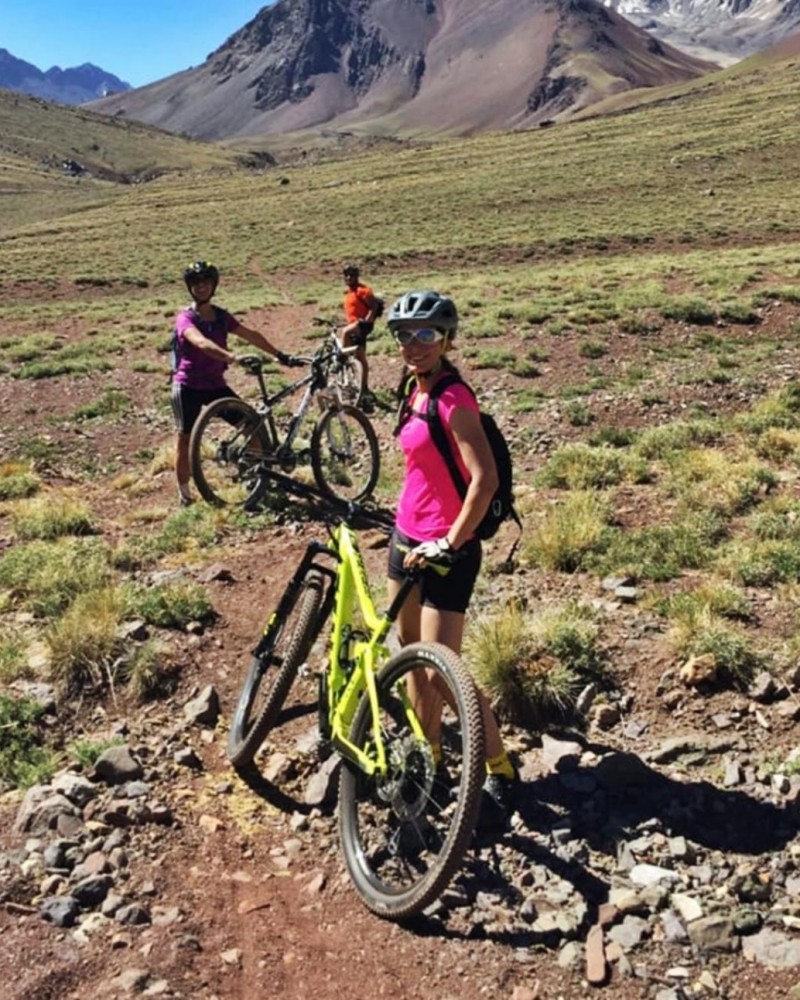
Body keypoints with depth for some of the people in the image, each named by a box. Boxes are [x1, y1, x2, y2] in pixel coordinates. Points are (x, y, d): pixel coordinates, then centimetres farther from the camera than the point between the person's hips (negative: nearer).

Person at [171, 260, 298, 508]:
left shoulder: (221, 316, 6)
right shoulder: (185, 318, -13)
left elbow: (251, 335, 5)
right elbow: (201, 342, -33)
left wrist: (279, 354, -3)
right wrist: (229, 356, -49)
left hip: (215, 384, 5)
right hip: (188, 386, -5)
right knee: (185, 439, 0)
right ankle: (184, 494, 14)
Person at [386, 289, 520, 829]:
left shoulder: (453, 400, -19)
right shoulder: (419, 393, 8)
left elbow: (485, 479, -28)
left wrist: (449, 544, -24)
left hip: (446, 550, -9)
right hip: (408, 538, 9)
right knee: (413, 656, 18)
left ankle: (502, 772, 8)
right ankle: (426, 752, 35)